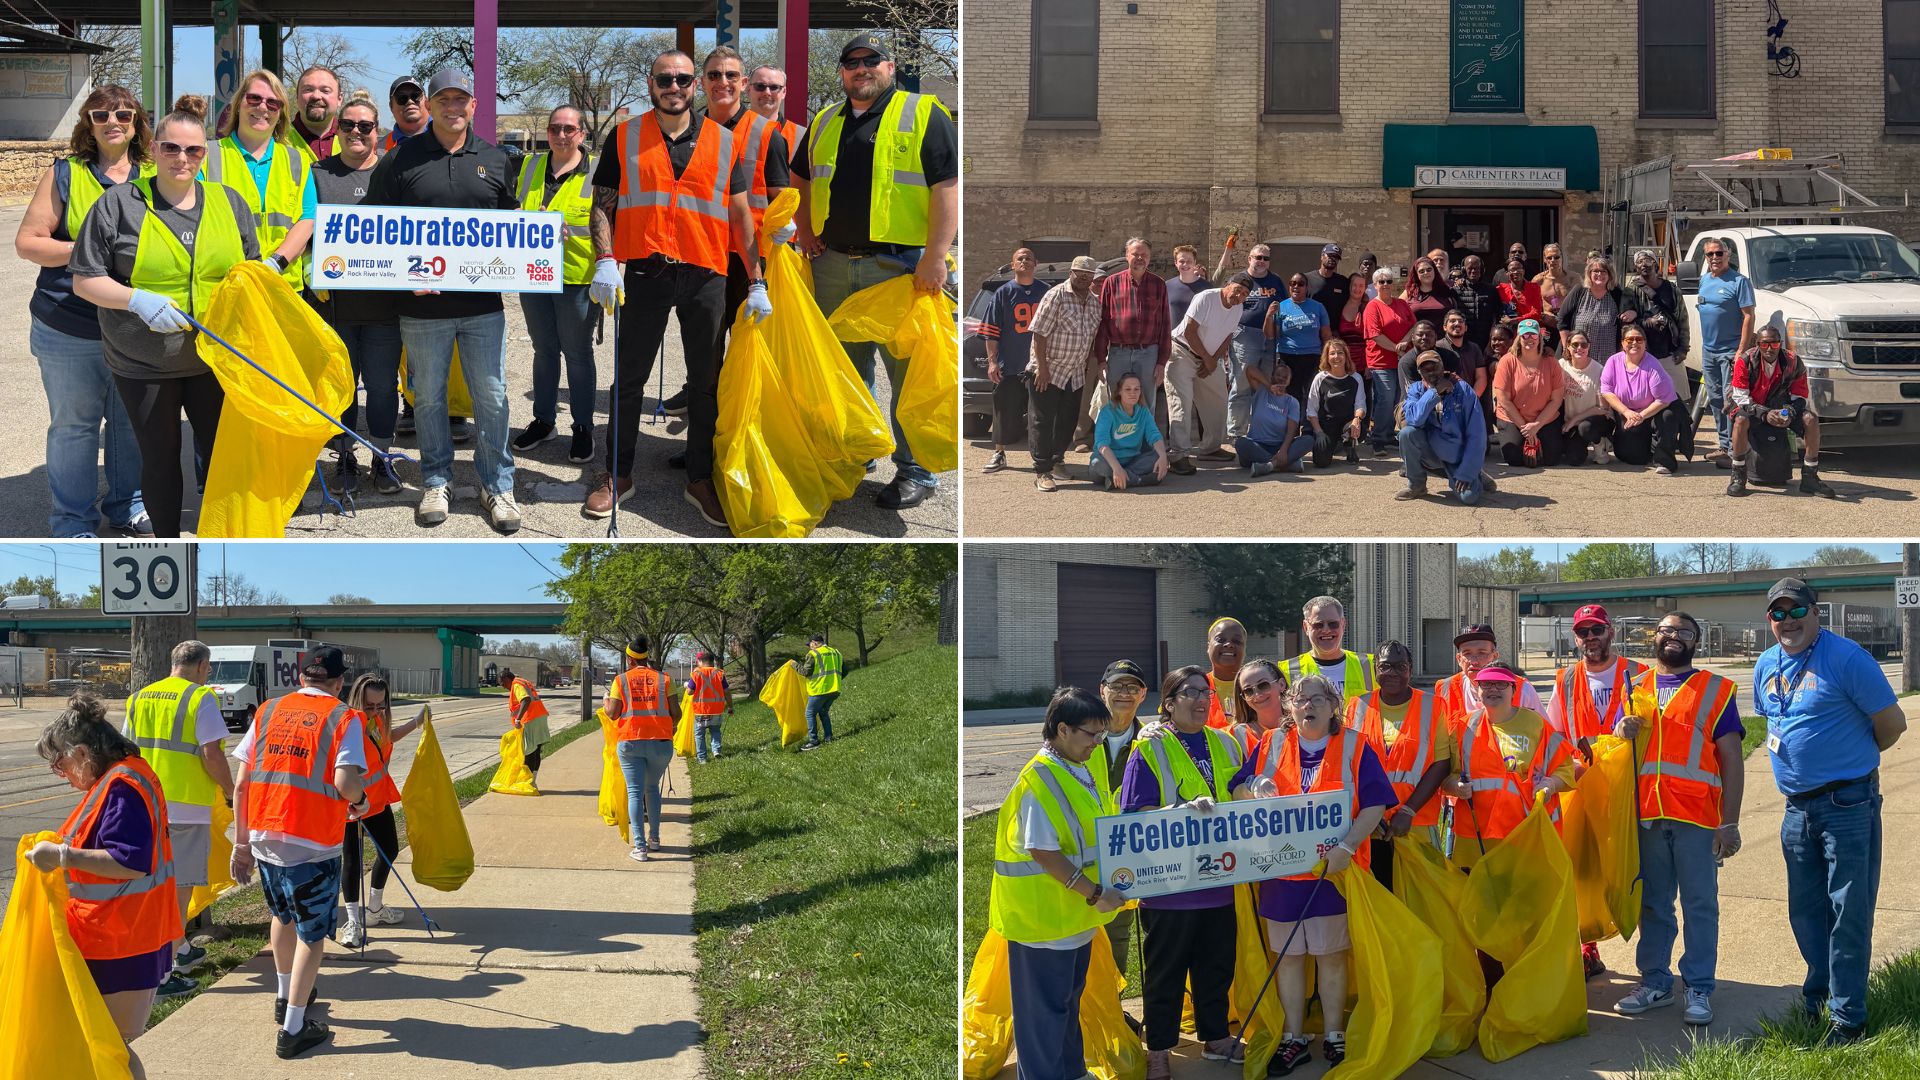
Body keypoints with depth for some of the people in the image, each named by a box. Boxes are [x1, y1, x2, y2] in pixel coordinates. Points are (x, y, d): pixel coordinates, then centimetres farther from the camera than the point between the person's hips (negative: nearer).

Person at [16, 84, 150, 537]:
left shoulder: (154, 177, 6)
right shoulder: (65, 174, 0)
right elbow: (27, 242, -2)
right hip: (70, 330, -2)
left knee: (132, 422, 12)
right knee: (73, 424, 6)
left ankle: (129, 505, 30)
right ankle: (73, 522, 16)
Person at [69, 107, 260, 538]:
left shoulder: (229, 202, 5)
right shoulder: (118, 203, -5)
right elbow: (85, 280, -4)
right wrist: (138, 299, -21)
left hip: (215, 360, 2)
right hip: (144, 367, -2)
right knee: (160, 458, 8)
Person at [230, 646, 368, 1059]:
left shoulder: (269, 711, 8)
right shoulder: (344, 718, -4)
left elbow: (241, 783, 5)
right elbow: (344, 781, -18)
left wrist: (241, 842, 12)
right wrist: (361, 799, 4)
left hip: (264, 836, 5)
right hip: (314, 843, -5)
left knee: (282, 915, 28)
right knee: (311, 934, 9)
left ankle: (285, 996, 45)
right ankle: (292, 1030, 8)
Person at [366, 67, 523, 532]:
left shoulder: (495, 160, 9)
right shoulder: (401, 160, 2)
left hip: (484, 302, 1)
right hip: (423, 303, -1)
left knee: (491, 396, 3)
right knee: (429, 397, 8)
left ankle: (497, 485, 13)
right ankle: (436, 482, 21)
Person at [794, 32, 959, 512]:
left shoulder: (924, 115, -3)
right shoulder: (825, 122, 16)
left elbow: (948, 186, -10)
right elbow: (802, 179, 29)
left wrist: (935, 256, -18)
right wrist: (805, 229, 12)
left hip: (901, 266, -6)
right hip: (833, 265, 6)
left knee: (910, 369, -3)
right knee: (846, 368, 14)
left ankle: (915, 471, 4)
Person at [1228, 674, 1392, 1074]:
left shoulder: (1354, 747, -1)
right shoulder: (1273, 745, 7)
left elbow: (1374, 805, -7)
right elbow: (1239, 790, 9)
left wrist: (1347, 846, -21)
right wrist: (1255, 790, -16)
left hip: (1333, 869, -2)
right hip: (1282, 869, 2)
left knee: (1331, 954, 6)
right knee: (1288, 955, 7)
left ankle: (1334, 1037, 19)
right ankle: (1293, 1040, 17)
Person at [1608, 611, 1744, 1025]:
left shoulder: (1715, 690, 5)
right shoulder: (1635, 688, 16)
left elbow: (1731, 759, 0)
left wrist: (1729, 823, -8)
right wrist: (1622, 731, -3)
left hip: (1697, 815, -3)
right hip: (1645, 814, 3)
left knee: (1700, 904, -1)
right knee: (1652, 903, 9)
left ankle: (1699, 988, 4)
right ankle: (1655, 981, 18)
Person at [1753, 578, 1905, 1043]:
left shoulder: (1845, 657, -12)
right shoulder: (1766, 666, 10)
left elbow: (1892, 723, -9)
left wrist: (1854, 757, 7)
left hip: (1848, 804, -7)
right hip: (1797, 807, 7)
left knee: (1849, 914, -3)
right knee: (1805, 912, 15)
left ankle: (1848, 1018, 1)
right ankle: (1817, 997, 29)